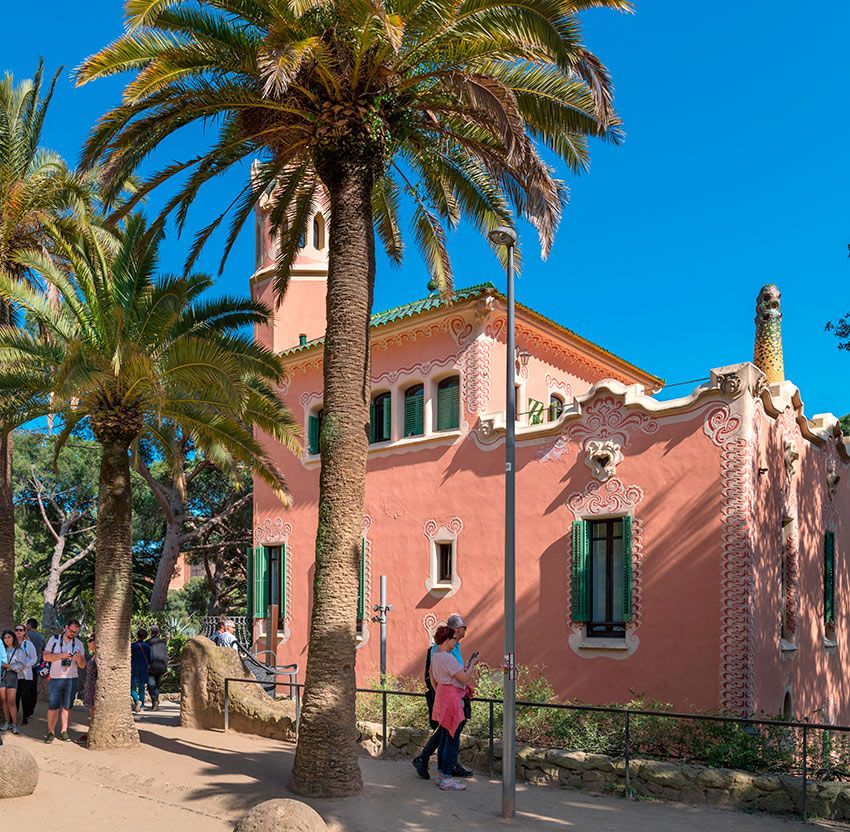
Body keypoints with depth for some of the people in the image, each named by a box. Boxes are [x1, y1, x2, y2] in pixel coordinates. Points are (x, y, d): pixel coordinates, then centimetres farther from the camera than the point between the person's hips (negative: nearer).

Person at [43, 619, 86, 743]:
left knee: (66, 706, 4)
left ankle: (64, 731, 10)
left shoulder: (78, 644, 7)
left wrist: (79, 659, -15)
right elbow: (46, 657, -3)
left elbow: (82, 666, 7)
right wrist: (61, 655, -17)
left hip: (71, 679, 2)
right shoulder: (54, 639, 3)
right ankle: (50, 732, 3)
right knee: (53, 706, -4)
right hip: (55, 678, -2)